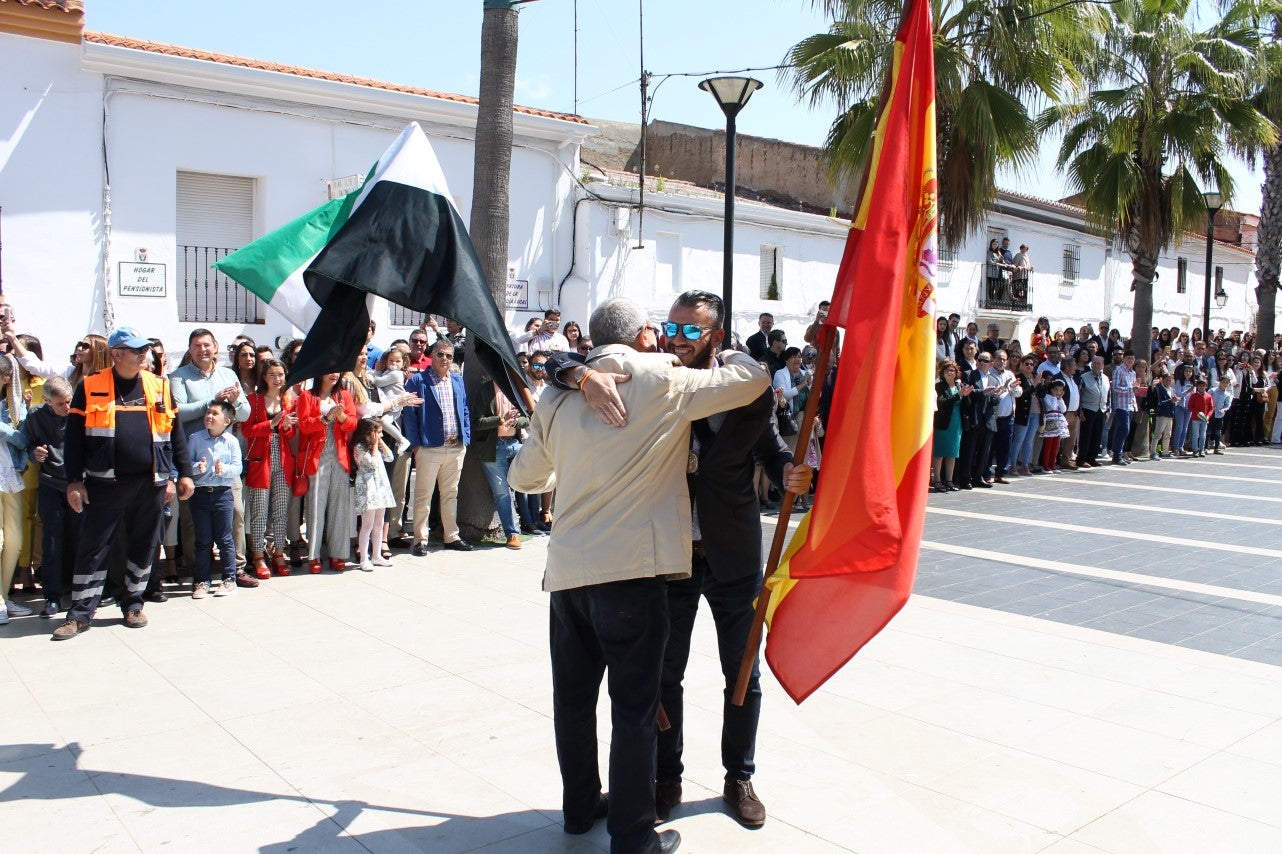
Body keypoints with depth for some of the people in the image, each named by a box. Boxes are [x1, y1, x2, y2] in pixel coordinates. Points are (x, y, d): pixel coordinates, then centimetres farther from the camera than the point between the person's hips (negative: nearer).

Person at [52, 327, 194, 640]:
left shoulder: (159, 387, 8)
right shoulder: (90, 387, 1)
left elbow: (175, 433, 11)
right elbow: (74, 437, 1)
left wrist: (183, 473, 7)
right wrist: (74, 480, -4)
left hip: (151, 482, 2)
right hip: (105, 483, -2)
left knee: (144, 545, 10)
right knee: (93, 547, 2)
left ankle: (133, 603, 24)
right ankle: (80, 613, 11)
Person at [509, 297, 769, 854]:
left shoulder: (560, 397, 10)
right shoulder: (663, 381, -5)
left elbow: (524, 476, 18)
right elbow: (751, 379, 2)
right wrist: (728, 352, 23)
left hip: (566, 568, 6)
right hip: (630, 566, -5)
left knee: (573, 696, 18)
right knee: (634, 707, 4)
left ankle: (579, 808, 34)